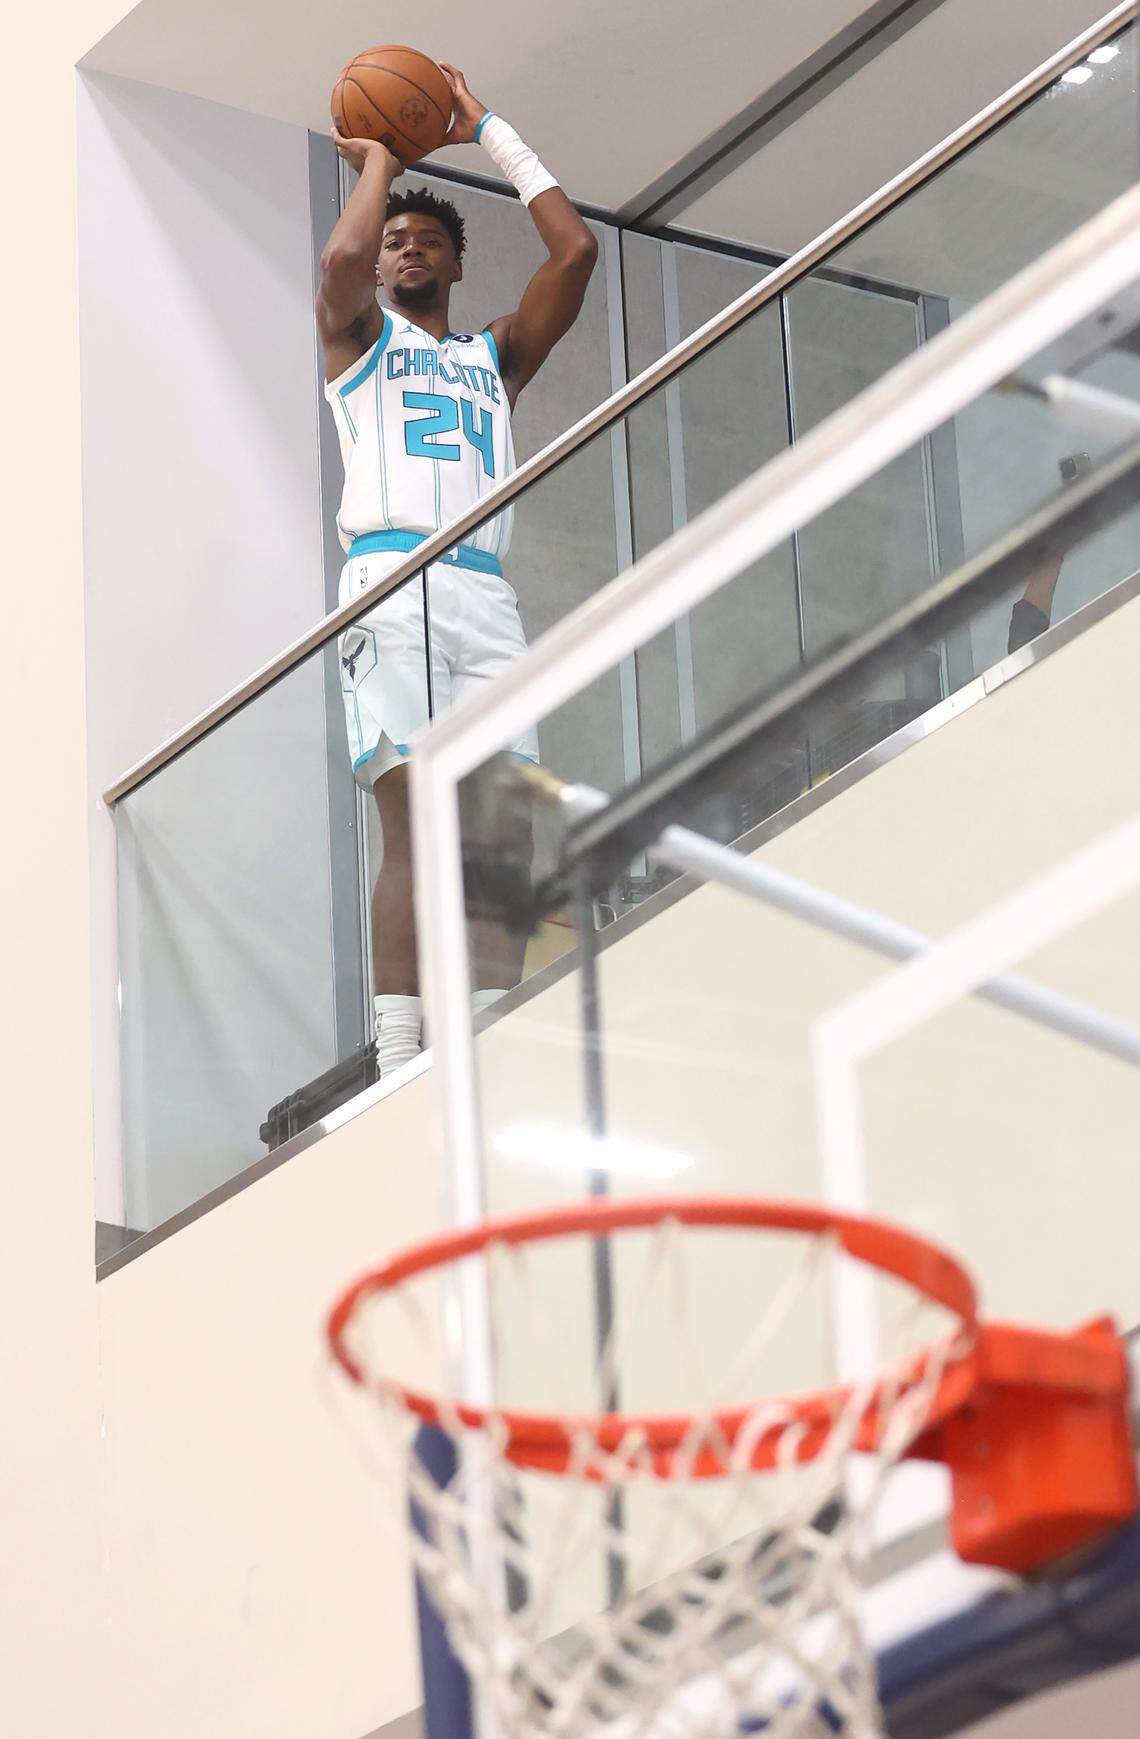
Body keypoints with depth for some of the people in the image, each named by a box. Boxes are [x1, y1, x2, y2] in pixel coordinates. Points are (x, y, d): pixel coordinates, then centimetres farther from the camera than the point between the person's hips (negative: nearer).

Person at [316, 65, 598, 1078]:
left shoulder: (497, 356, 30)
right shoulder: (359, 337, 20)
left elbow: (576, 250, 20)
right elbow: (345, 256, -3)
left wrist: (490, 136, 25)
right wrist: (378, 164, 15)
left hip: (487, 594, 4)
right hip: (394, 579, -4)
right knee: (415, 824, -18)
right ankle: (399, 1068, -25)